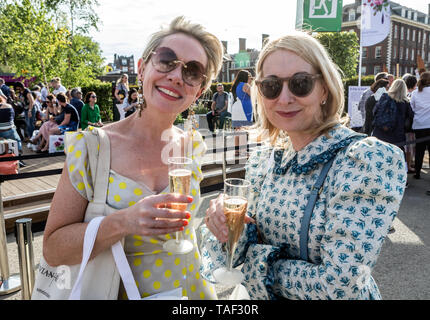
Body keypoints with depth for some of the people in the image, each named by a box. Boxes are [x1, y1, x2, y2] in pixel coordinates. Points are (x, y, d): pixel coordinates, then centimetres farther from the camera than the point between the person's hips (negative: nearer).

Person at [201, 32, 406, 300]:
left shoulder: (369, 160, -25)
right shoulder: (263, 161, -8)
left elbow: (339, 286, -29)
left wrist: (256, 260, -19)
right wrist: (224, 222, -23)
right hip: (264, 296, 5)